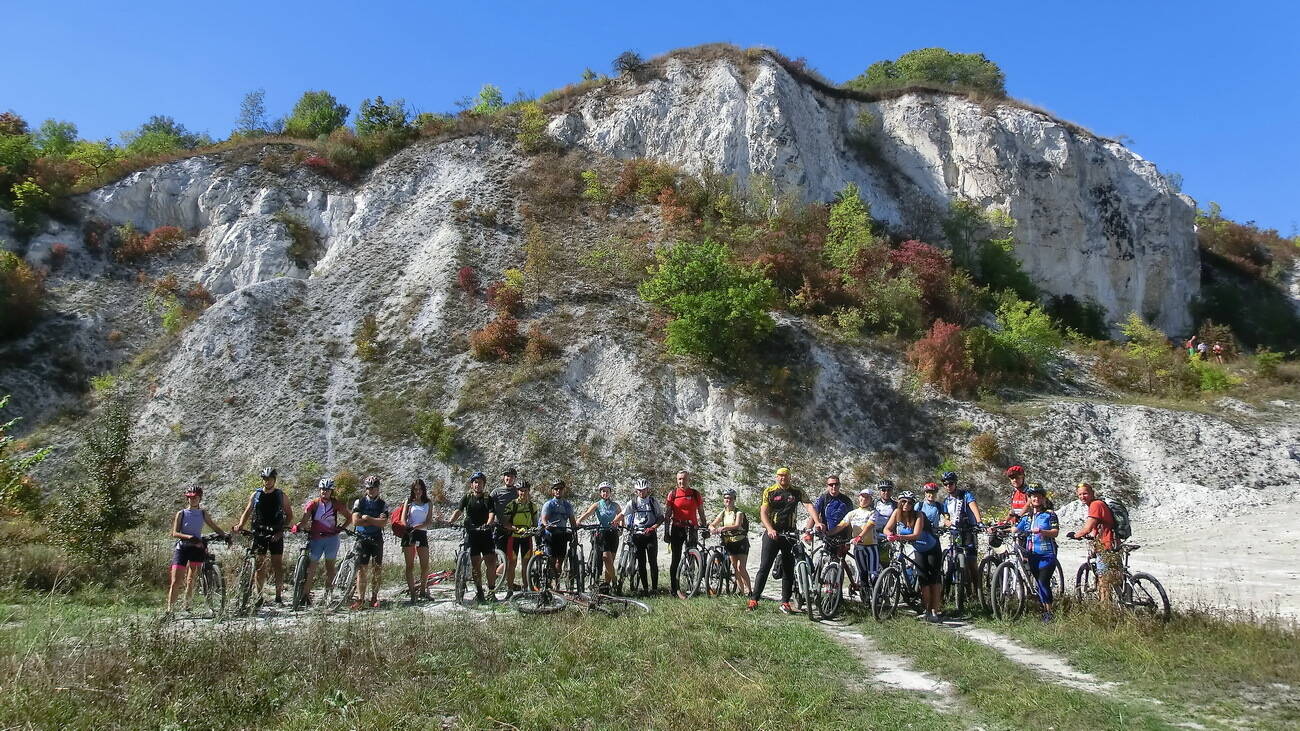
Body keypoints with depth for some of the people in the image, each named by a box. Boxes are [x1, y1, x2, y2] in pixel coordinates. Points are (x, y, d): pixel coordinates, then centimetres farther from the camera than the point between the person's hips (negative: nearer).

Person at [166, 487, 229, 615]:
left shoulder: (203, 513, 9)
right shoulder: (181, 513, 2)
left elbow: (214, 526, 7)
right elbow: (175, 533, -5)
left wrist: (225, 534, -11)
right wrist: (189, 537, -22)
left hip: (197, 548, 2)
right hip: (182, 547, -2)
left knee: (191, 581, 1)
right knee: (175, 582, -5)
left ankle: (187, 605, 14)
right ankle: (169, 609, -2)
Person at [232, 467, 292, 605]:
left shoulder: (281, 496, 3)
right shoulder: (255, 495, 6)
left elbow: (289, 515, 4)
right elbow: (247, 512, 8)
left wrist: (281, 530, -8)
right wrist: (240, 525, -9)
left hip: (276, 534, -1)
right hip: (259, 533, 1)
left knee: (278, 565, -1)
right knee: (260, 565, 1)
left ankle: (279, 596, 4)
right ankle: (259, 596, 7)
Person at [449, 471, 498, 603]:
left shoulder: (488, 498, 5)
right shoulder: (467, 498, 7)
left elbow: (492, 513, -9)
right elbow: (458, 511, -6)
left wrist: (488, 524, -30)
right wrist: (450, 522, -25)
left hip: (486, 534, 0)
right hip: (471, 534, 0)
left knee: (491, 564, -6)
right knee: (476, 565, 2)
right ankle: (479, 592, 11)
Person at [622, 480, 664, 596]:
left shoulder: (653, 501, 4)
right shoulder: (632, 502, 7)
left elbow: (661, 517, 3)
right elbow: (623, 514, 7)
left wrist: (654, 527, -13)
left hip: (650, 534, -1)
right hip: (637, 534, 1)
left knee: (653, 561, -6)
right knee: (641, 562, 2)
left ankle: (655, 587, 0)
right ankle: (644, 587, 9)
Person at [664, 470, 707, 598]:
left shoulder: (695, 494, 6)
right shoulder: (672, 494, 3)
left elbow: (701, 513, 12)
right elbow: (667, 513, 3)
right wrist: (666, 530, -2)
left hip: (691, 528, 1)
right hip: (676, 528, -1)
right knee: (676, 558, 2)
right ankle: (674, 587, 6)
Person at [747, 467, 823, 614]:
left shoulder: (797, 492, 6)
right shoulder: (769, 492, 1)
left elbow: (808, 505, -7)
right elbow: (763, 512, -6)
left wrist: (817, 522, -25)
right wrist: (770, 529, -23)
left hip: (790, 534, 3)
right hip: (772, 534, -2)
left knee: (788, 570, 5)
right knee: (764, 567, -5)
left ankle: (785, 603, 11)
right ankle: (754, 599, -3)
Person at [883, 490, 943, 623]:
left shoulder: (918, 515, -27)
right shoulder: (897, 513, -14)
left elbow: (916, 534, -39)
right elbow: (887, 529, -17)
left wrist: (900, 537, -53)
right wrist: (890, 535, -40)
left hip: (933, 549, -4)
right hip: (920, 550, 4)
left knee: (934, 580, -6)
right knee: (923, 579, -3)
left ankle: (935, 612, -3)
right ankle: (927, 610, 3)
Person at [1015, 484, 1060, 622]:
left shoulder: (1049, 514, 0)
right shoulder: (1027, 516, 15)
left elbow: (1055, 532, -9)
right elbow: (1016, 529, 13)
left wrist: (1041, 531, -26)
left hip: (1047, 554, -5)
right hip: (1032, 554, 5)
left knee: (1043, 581, -14)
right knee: (1040, 582, 7)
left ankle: (1048, 612, -7)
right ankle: (1045, 609, 14)